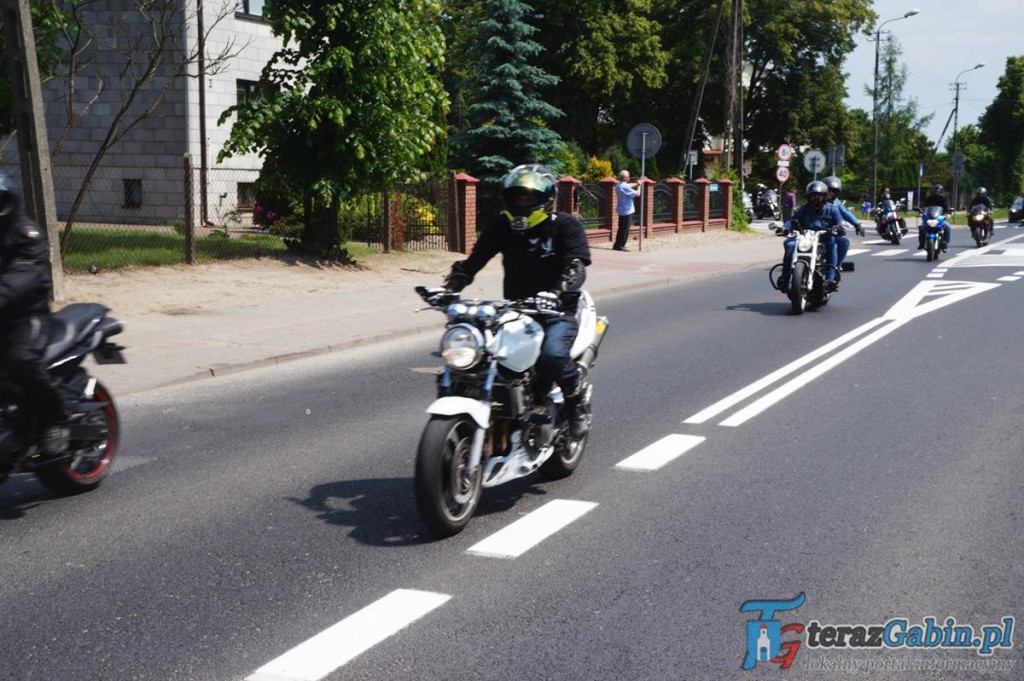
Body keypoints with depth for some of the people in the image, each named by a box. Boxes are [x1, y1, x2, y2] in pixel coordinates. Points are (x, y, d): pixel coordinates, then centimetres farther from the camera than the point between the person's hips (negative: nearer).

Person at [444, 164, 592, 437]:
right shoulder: (502, 226, 7)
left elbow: (576, 267, -20)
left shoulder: (566, 225, -5)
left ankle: (577, 404, -4)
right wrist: (449, 287, -19)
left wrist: (555, 293, -40)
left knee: (552, 353, -33)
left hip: (557, 312, -4)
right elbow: (473, 261, 0)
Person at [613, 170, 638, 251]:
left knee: (622, 228, 16)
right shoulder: (625, 187, -21)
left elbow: (630, 185, 20)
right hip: (627, 211, -9)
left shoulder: (618, 185, 7)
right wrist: (639, 186, 0)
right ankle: (620, 245, -1)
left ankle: (617, 245, 19)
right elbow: (637, 194, -15)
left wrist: (637, 183, 7)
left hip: (621, 210, 9)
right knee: (625, 229, -3)